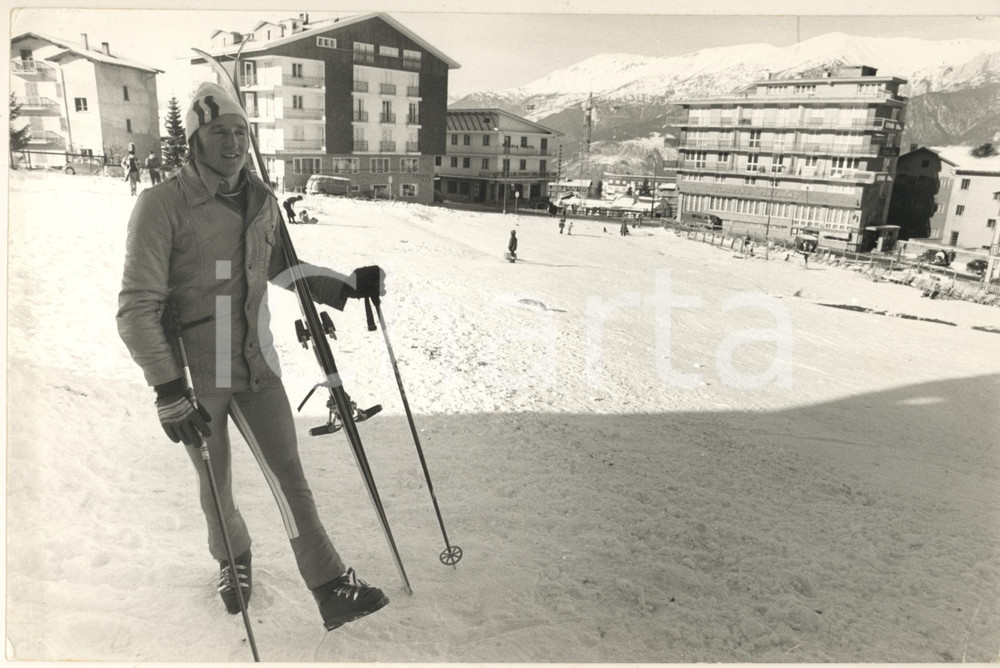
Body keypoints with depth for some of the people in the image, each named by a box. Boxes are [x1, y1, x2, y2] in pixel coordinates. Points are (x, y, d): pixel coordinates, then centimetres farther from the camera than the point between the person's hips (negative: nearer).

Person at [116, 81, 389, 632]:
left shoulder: (262, 201, 2)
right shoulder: (162, 204, -14)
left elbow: (282, 270, 17)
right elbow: (138, 308, -16)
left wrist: (346, 287, 3)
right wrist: (167, 388, -24)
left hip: (255, 364, 3)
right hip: (194, 376, -3)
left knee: (289, 476, 3)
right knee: (216, 487, 15)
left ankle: (331, 590, 11)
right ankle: (232, 558, 45)